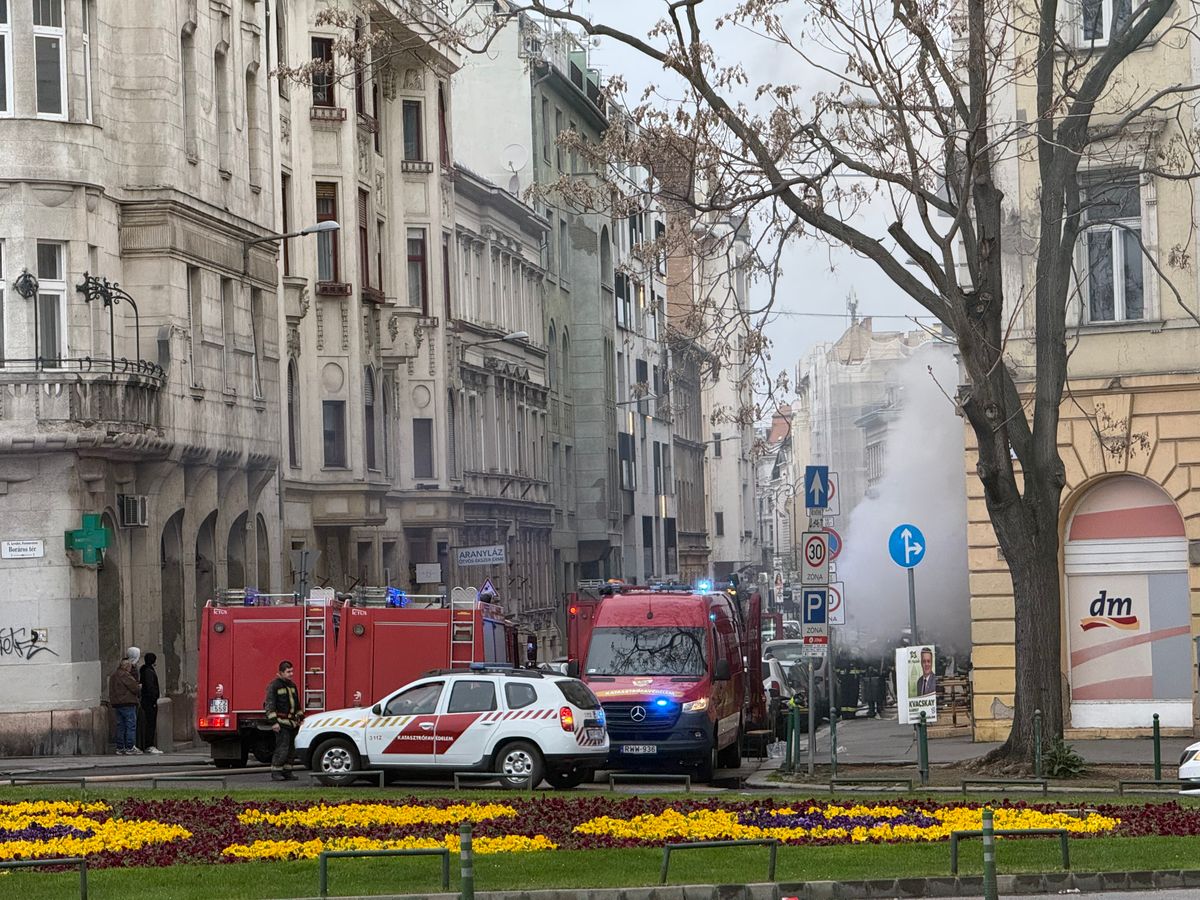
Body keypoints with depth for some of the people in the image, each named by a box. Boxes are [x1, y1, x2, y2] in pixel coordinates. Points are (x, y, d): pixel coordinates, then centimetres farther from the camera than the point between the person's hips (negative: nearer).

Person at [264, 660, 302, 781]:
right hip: (281, 723, -8)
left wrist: (301, 718, 20)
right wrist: (273, 722, -18)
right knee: (282, 748, -13)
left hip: (292, 723, 8)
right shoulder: (274, 686, -8)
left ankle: (287, 772, 13)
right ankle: (276, 773, -8)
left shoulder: (292, 685, 16)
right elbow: (269, 705, -12)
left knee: (291, 749, 7)